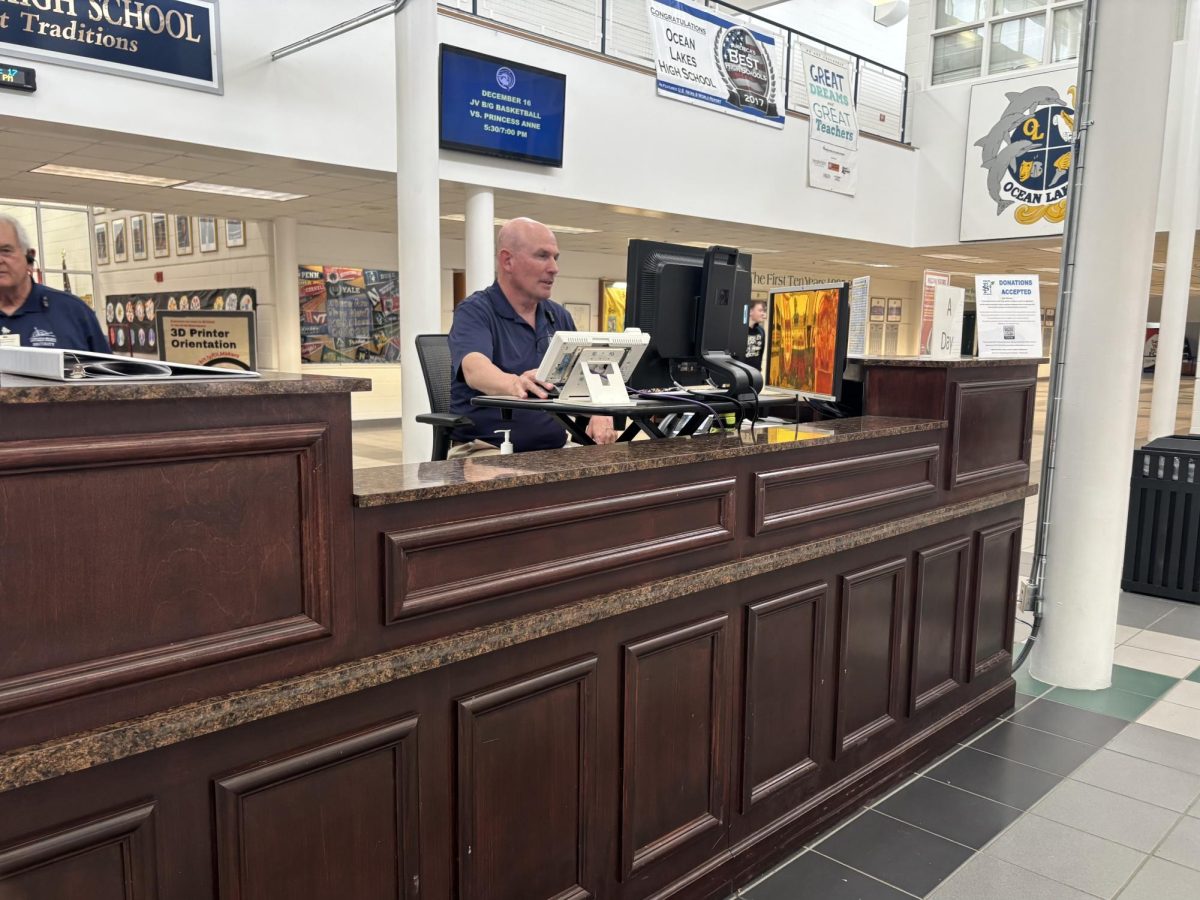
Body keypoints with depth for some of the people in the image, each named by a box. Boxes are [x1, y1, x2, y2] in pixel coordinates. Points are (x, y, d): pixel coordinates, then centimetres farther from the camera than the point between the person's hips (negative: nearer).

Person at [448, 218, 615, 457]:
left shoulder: (560, 316, 15)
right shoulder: (474, 311, -6)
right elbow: (475, 369, -26)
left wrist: (600, 414, -12)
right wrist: (514, 384, -49)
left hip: (554, 447, 7)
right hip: (488, 449, -6)